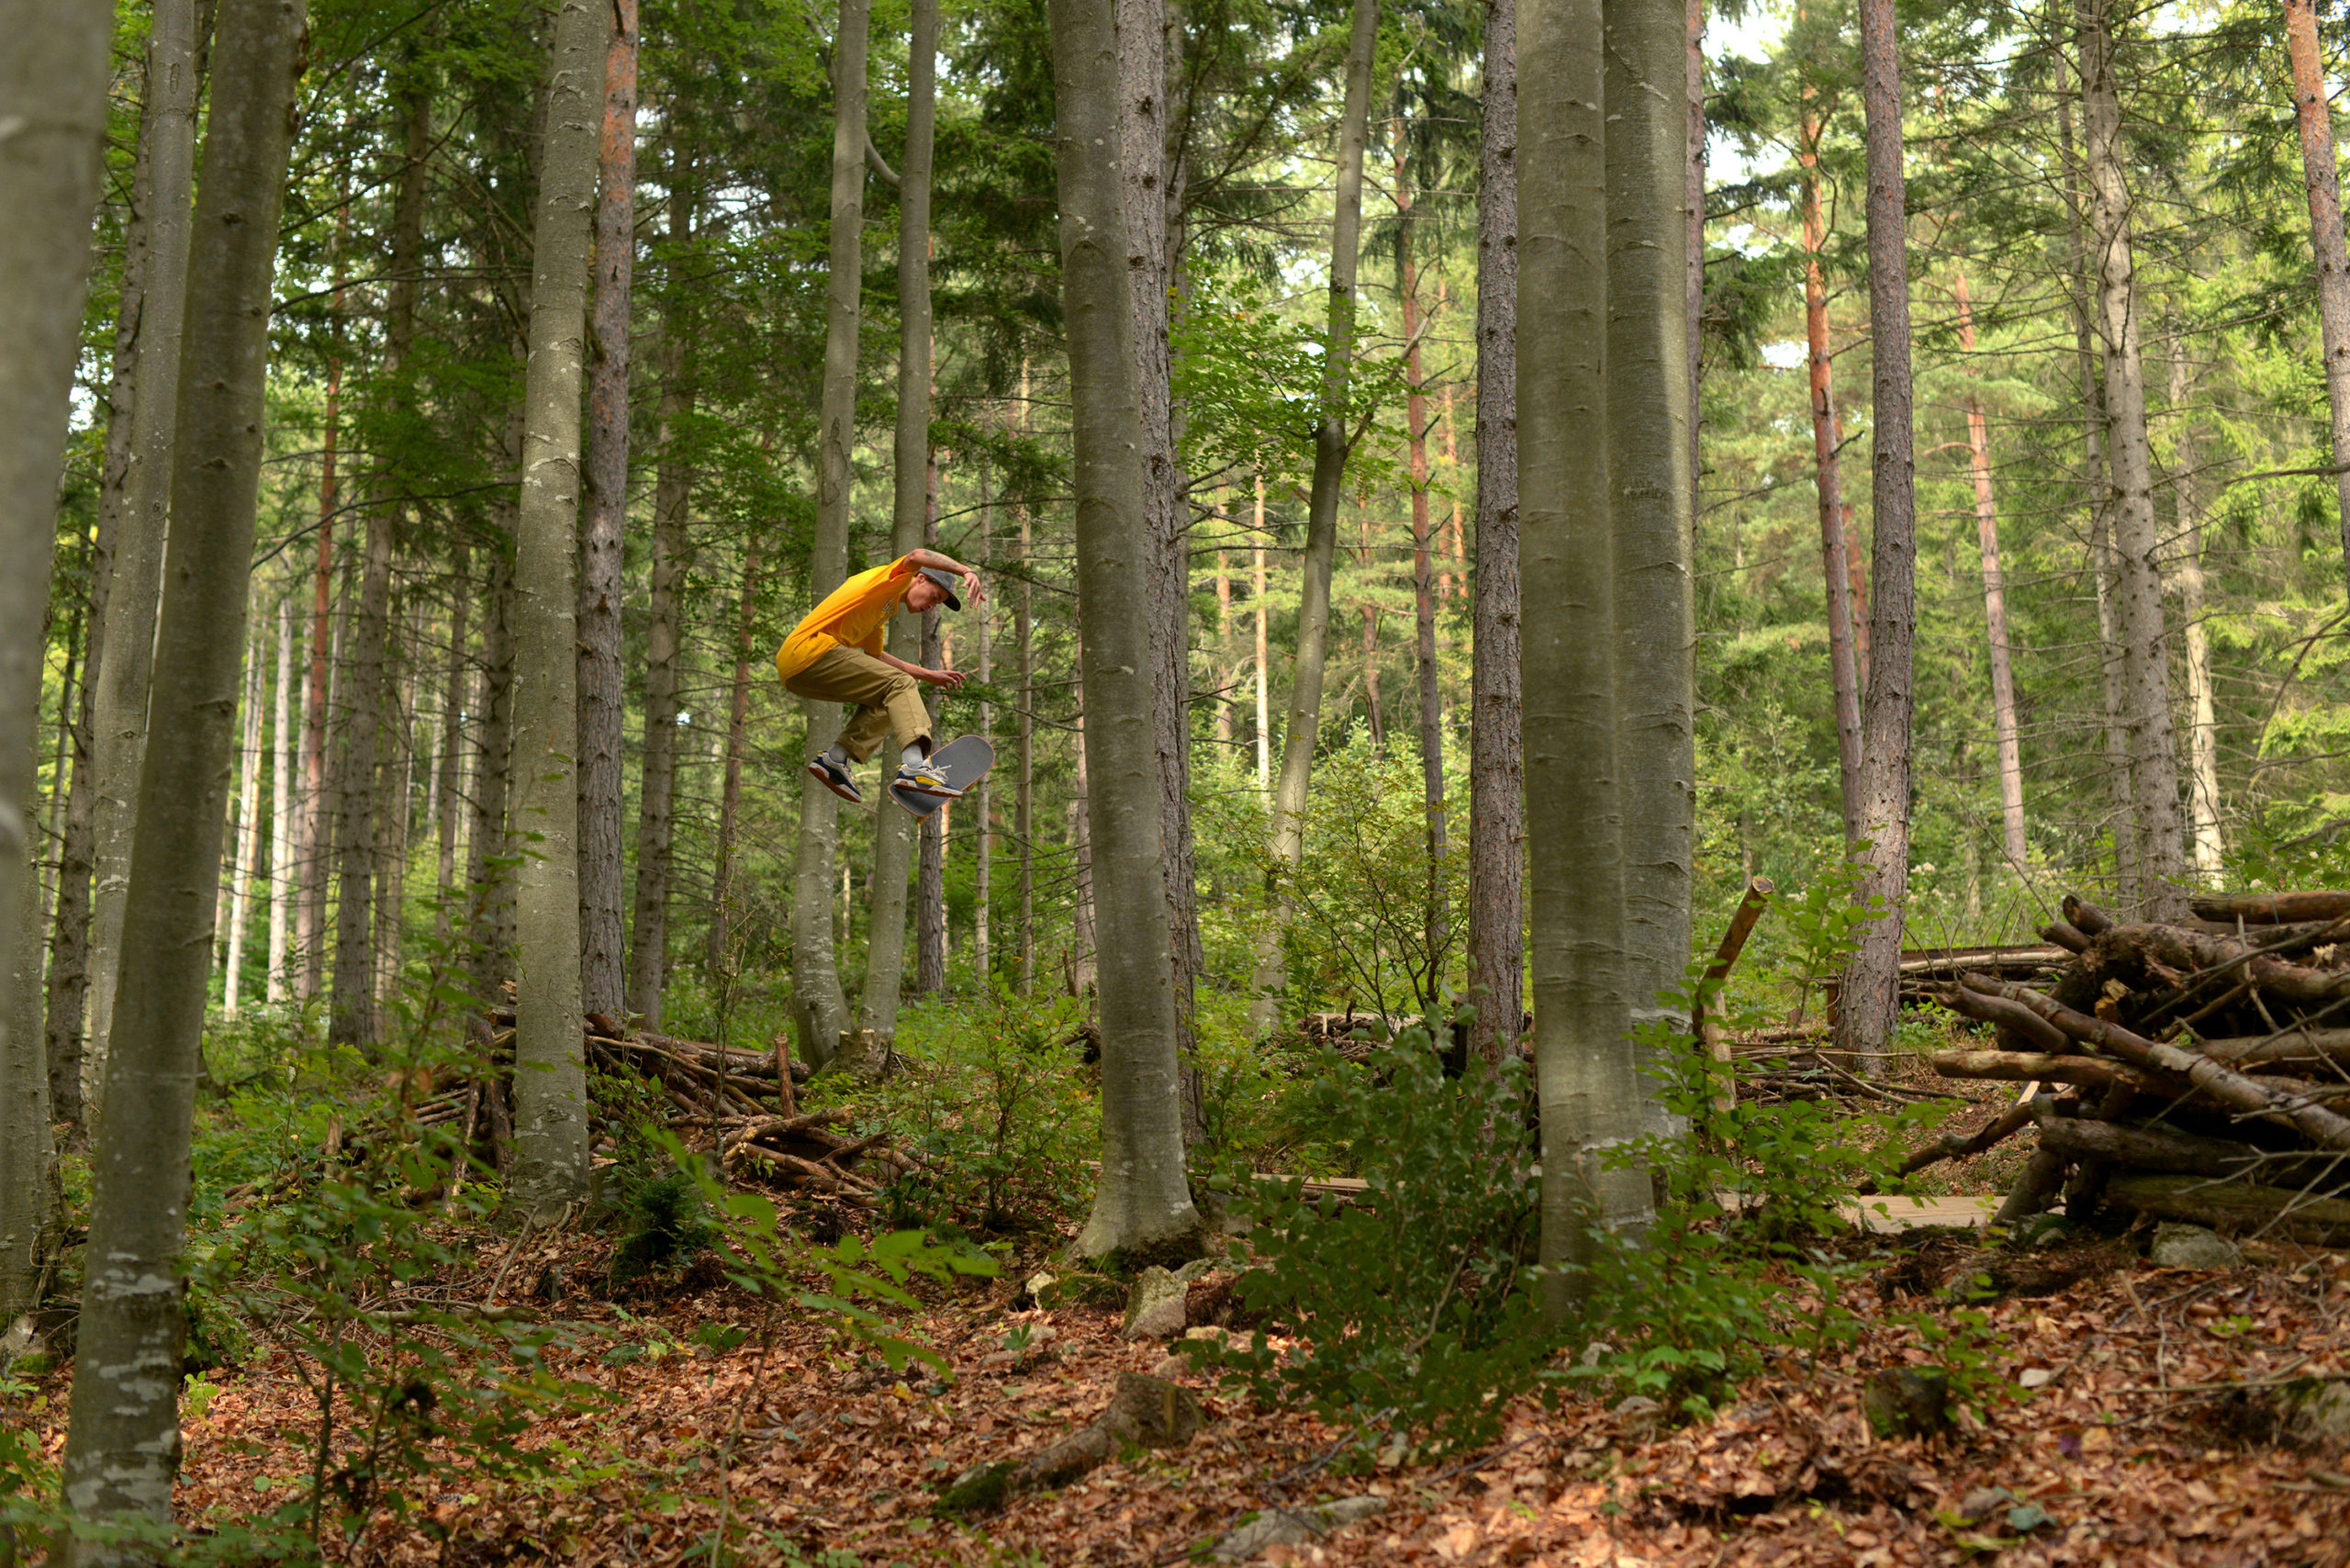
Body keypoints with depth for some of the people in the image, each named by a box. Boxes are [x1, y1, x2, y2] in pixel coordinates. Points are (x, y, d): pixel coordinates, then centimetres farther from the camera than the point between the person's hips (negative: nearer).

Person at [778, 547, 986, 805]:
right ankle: (914, 767, -31)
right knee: (900, 685, -14)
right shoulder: (892, 580, 2)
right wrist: (967, 571, -30)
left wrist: (930, 675, 37)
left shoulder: (885, 608, 29)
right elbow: (916, 556, -20)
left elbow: (874, 656, 40)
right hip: (811, 649, -10)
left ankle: (834, 758, 4)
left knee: (884, 699, 18)